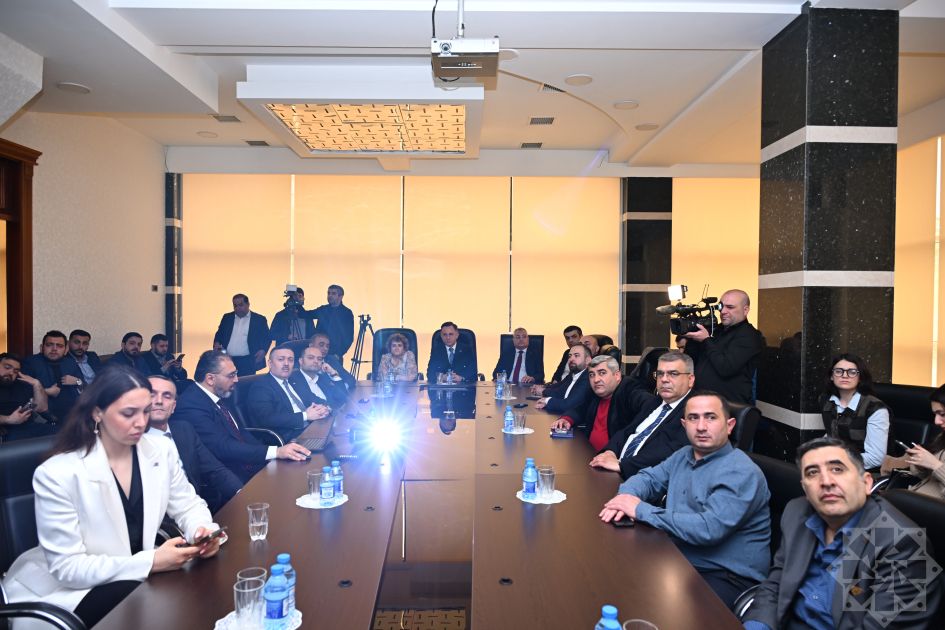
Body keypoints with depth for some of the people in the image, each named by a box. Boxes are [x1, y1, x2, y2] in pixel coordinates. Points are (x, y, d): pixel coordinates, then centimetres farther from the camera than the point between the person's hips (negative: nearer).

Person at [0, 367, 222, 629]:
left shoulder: (161, 450, -6)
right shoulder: (57, 474, -21)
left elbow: (188, 506, 5)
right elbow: (67, 567, -20)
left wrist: (203, 529, -20)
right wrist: (151, 562, -29)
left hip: (135, 577, 6)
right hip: (70, 589, -6)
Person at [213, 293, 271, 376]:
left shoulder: (259, 319, 5)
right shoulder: (227, 317, 15)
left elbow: (267, 338, 4)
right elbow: (219, 334, 20)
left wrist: (263, 351, -13)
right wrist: (217, 344, -1)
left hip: (247, 362, -3)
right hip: (227, 360, 3)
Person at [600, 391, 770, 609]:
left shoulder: (741, 474, -16)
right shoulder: (683, 456, 9)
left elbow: (708, 529, -26)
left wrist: (641, 510, -21)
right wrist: (627, 496, -8)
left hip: (728, 578, -7)